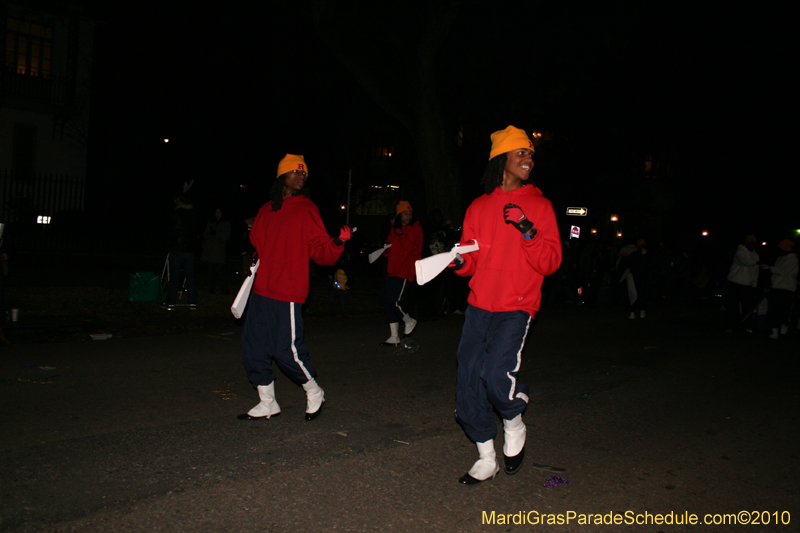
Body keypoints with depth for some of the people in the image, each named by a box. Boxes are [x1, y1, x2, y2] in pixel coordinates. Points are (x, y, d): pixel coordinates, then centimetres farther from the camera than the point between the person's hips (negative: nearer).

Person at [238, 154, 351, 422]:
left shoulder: (306, 210, -3)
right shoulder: (266, 210, 13)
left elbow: (321, 252, -9)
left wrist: (338, 242, -26)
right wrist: (256, 263, 11)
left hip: (286, 294, -6)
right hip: (261, 290, 7)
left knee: (286, 349, -7)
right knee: (253, 345, 8)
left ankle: (314, 393, 18)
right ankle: (267, 403, 23)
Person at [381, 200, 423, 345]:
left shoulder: (416, 228, -3)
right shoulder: (394, 229, 14)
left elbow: (416, 250, -13)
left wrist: (402, 236, -19)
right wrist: (386, 249, -1)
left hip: (406, 271, -7)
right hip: (393, 270, 7)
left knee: (395, 301, -14)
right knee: (388, 302, 4)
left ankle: (409, 322, 16)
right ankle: (394, 337, 13)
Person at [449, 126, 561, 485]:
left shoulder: (539, 206, 3)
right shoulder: (479, 206, 11)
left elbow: (550, 262, -4)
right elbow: (472, 260, 14)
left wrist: (528, 232, -18)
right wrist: (458, 262, -8)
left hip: (516, 307, -4)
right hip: (479, 306, 4)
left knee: (497, 372, -21)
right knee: (469, 383, 2)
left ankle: (514, 427, 13)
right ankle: (486, 459, 21)